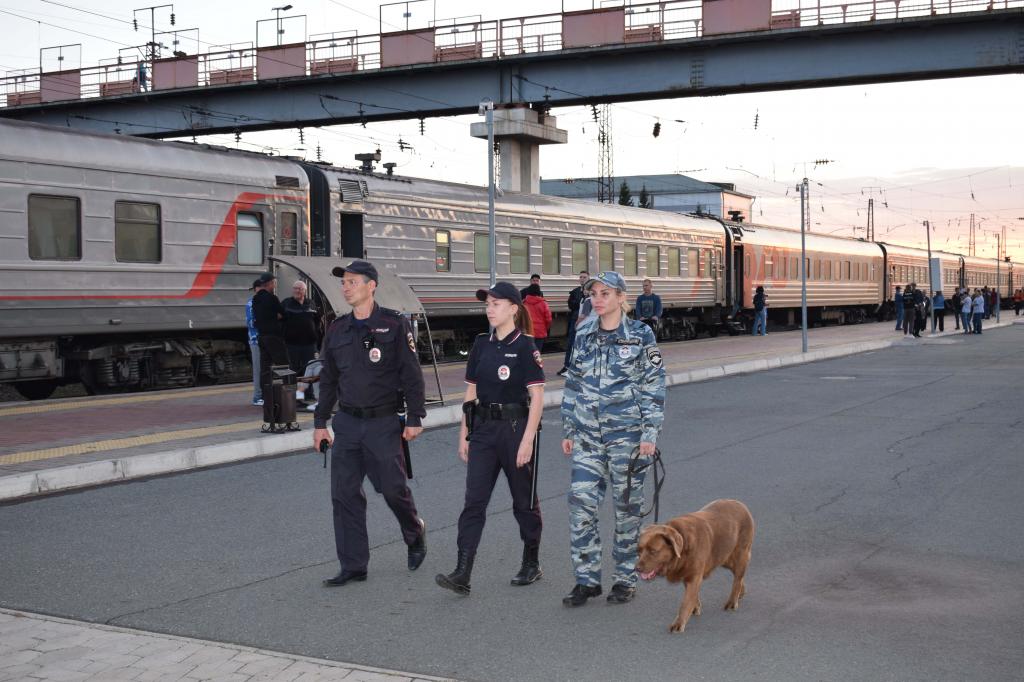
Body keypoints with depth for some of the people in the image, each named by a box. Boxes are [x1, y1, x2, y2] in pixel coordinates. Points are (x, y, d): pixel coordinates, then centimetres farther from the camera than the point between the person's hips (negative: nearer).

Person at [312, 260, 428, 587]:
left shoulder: (395, 325, -6)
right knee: (344, 494, 2)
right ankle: (353, 566, 11)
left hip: (384, 422, -5)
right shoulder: (337, 330, 8)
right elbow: (328, 379, 14)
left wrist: (414, 418, -9)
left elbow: (411, 374, -5)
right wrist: (320, 422, 12)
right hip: (347, 423, 5)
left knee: (393, 488, 0)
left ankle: (415, 535, 31)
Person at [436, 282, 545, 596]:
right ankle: (462, 574, -7)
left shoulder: (525, 346, -9)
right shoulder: (482, 344, 8)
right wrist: (464, 434, 10)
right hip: (484, 430, 5)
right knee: (474, 502, -4)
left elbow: (537, 397, -12)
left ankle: (532, 564, 26)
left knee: (524, 500, 9)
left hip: (515, 428, -5)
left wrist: (527, 440, -17)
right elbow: (471, 392, 13)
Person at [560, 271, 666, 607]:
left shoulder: (640, 335, -5)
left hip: (627, 433, -3)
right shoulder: (583, 335, 7)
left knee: (627, 505, 5)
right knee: (580, 504, -3)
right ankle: (587, 579, 7)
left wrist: (650, 433, -10)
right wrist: (568, 431, 11)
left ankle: (626, 579, 19)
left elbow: (654, 387, -5)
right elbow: (572, 385, 12)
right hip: (587, 435, 4)